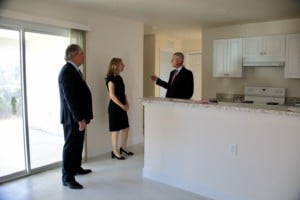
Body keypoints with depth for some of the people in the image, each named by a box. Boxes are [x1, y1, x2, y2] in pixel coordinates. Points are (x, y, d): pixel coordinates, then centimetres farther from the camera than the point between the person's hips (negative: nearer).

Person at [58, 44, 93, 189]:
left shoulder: (74, 70, 13)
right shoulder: (67, 71, -19)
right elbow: (70, 98, -25)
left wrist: (82, 116, 16)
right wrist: (80, 118, -25)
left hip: (78, 116, 10)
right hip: (72, 117, -10)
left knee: (77, 144, 20)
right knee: (71, 146, 0)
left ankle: (76, 168, 36)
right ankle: (67, 178, 12)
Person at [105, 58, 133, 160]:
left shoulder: (119, 77, 11)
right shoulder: (110, 78, -13)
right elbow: (112, 95, -19)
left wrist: (126, 104, 2)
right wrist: (122, 106, -17)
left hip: (122, 107, 8)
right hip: (114, 107, -8)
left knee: (126, 128, 13)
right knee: (115, 130, 1)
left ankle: (124, 148, 31)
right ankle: (115, 152, 15)